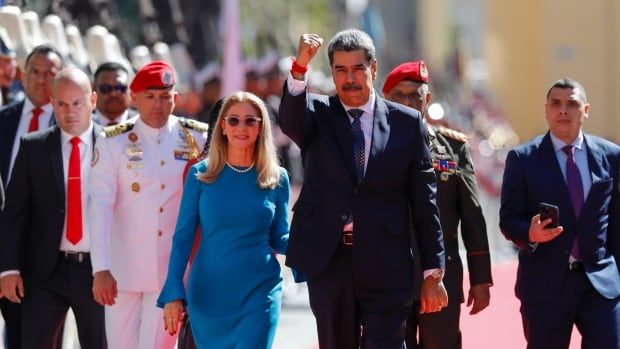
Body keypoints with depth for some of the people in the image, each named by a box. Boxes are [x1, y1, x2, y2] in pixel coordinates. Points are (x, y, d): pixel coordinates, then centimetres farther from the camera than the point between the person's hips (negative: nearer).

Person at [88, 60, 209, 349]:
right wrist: (100, 269, -18)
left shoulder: (197, 139, 3)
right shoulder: (113, 142, -2)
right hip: (123, 270, 0)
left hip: (172, 269, 0)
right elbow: (100, 206, -9)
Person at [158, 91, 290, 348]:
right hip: (208, 295, 1)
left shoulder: (277, 179, 3)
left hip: (259, 295, -1)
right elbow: (183, 237, 0)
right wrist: (173, 293, -9)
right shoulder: (201, 175, 0)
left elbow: (280, 239, 9)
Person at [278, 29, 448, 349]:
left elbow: (424, 203, 5)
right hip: (328, 262, 1)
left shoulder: (407, 122, 5)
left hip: (386, 268, -1)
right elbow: (290, 121, -19)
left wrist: (433, 273, 2)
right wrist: (300, 67, -37)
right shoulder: (317, 114, 6)